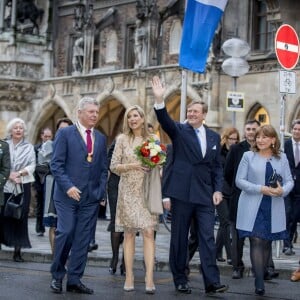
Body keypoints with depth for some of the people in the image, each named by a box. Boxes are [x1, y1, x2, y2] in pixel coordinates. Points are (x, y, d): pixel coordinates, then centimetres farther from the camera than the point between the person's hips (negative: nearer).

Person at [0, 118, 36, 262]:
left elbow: (32, 165, 2)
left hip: (23, 185, 0)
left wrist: (19, 173, -13)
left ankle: (18, 250, -2)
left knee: (21, 216, -3)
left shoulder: (29, 147, 9)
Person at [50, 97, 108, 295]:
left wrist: (101, 191, 3)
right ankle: (57, 276, 9)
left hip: (91, 197, 4)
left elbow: (104, 168, 15)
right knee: (65, 233, -8)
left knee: (83, 239, 3)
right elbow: (56, 164, -6)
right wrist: (68, 187, -15)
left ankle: (74, 280, 9)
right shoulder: (65, 133, -1)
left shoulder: (101, 138, 14)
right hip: (67, 195, -4)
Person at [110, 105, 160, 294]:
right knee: (129, 234, 2)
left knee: (149, 232, -9)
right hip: (128, 191, 0)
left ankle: (149, 278, -13)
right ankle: (129, 277, 6)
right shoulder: (122, 139, 3)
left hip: (147, 191, 0)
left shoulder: (152, 139, 6)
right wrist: (132, 166, -14)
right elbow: (114, 166, 0)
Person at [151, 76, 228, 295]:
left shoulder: (214, 137, 12)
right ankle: (180, 280, 14)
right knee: (179, 238, 5)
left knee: (208, 238, -2)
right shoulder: (179, 130, 1)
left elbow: (217, 167, 13)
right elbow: (165, 121, -19)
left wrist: (218, 190, 2)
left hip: (205, 195, 2)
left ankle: (212, 281, -3)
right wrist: (160, 101, -36)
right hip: (182, 193, -2)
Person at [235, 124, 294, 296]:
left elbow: (289, 181, 8)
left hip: (273, 209, 3)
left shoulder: (282, 158, 9)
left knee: (267, 242, 11)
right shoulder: (248, 156, 3)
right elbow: (239, 180, -3)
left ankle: (263, 273, 26)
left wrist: (283, 190, -16)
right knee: (257, 242, -9)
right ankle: (259, 282, -10)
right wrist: (261, 189, -15)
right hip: (253, 207, -3)